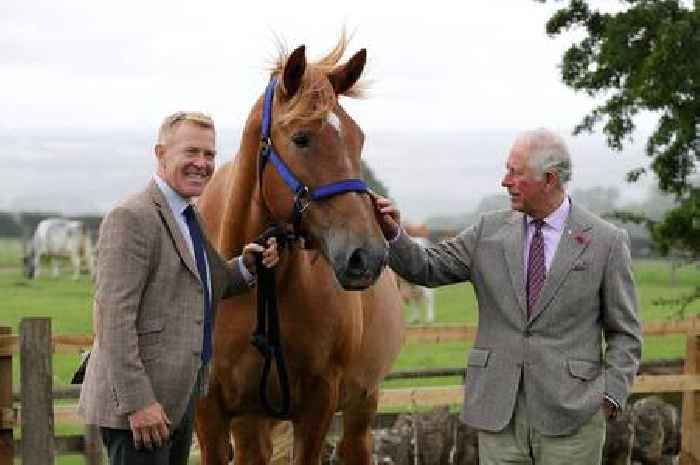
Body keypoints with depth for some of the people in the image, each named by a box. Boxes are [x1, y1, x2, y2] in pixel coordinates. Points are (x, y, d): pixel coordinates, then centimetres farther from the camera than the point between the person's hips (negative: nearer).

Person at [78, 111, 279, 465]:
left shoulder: (190, 216, 15)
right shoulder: (131, 218, -16)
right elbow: (113, 317, -21)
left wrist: (246, 266, 4)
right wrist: (137, 402, -24)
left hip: (179, 397, 10)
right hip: (141, 404, -10)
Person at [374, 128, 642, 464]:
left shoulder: (606, 241, -1)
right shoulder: (490, 231, 7)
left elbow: (624, 333, 2)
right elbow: (427, 268, 5)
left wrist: (610, 396, -9)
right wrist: (393, 234, -12)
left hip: (569, 411, -3)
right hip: (497, 408, 3)